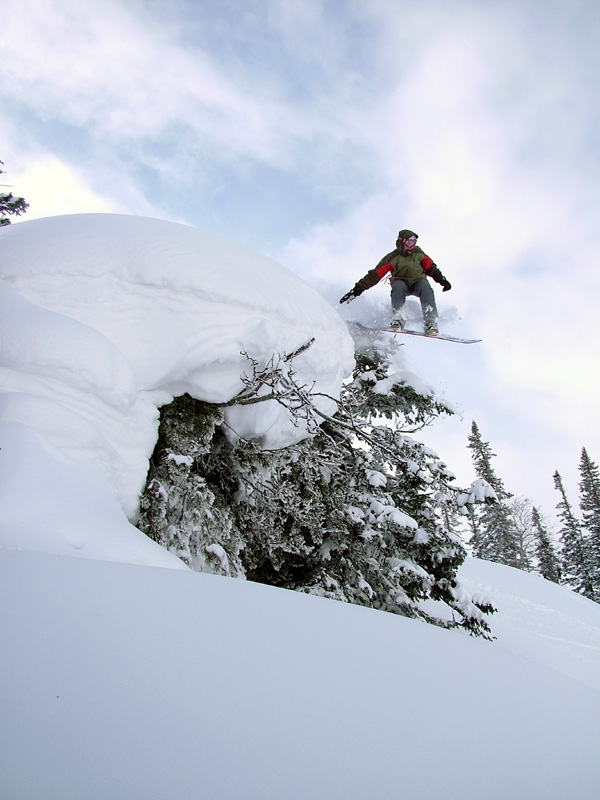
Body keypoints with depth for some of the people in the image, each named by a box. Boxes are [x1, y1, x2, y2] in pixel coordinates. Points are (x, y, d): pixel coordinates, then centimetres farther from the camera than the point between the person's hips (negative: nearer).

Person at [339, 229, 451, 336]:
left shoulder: (417, 253, 1)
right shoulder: (392, 258, -9)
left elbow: (431, 268, 14)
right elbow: (375, 275, -13)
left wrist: (442, 280, 5)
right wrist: (358, 289, -20)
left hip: (418, 281, 2)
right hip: (401, 282, -2)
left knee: (425, 287, -32)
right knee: (398, 286, -36)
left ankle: (431, 323, -37)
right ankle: (398, 320, -36)